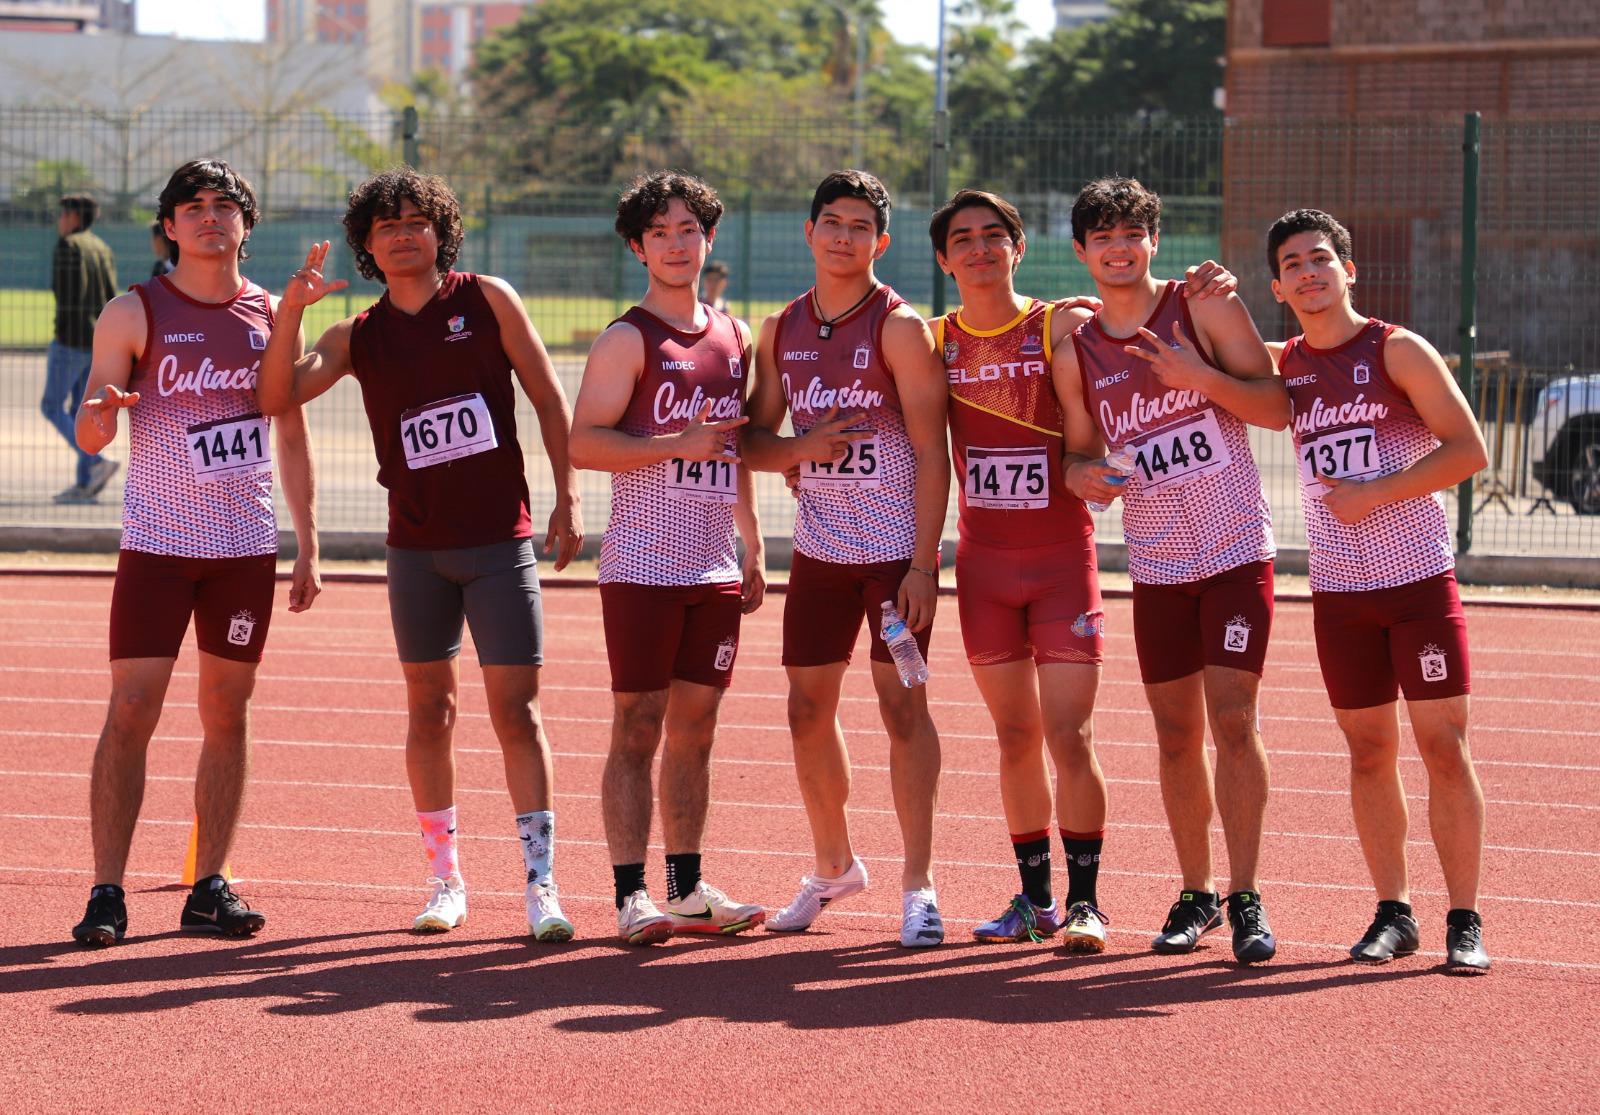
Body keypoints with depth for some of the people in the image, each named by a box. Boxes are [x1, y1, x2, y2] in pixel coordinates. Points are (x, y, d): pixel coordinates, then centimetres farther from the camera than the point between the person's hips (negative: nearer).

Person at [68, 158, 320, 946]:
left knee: (227, 713, 4)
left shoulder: (272, 316, 8)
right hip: (157, 544, -3)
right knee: (131, 711, -8)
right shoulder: (133, 314, -1)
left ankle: (209, 889, 10)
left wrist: (308, 545, 9)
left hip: (247, 547, 3)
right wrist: (101, 412, -27)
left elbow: (292, 438, 14)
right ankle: (107, 893, -5)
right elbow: (90, 436, -3)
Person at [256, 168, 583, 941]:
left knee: (517, 711, -8)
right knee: (429, 708, 9)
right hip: (417, 548, 3)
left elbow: (548, 397, 4)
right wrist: (290, 310, -20)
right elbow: (278, 396, -8)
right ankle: (444, 877, 19)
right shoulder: (358, 336, 5)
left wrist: (567, 496, -2)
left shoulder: (488, 300, 1)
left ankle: (540, 883, -9)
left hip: (502, 541, -3)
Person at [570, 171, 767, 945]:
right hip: (642, 567, -6)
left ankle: (688, 888, 15)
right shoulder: (628, 341, -5)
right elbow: (584, 444, -12)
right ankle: (631, 896, -4)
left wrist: (753, 551, 21)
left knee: (694, 729, 9)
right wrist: (678, 444, -21)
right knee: (637, 729, -4)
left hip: (715, 569, 6)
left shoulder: (734, 337, 14)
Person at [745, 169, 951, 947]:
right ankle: (833, 866, 25)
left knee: (903, 702, -5)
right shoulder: (781, 332, 8)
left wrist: (923, 563, -17)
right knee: (809, 706, 8)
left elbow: (931, 452, -11)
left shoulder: (899, 329, -8)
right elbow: (756, 441, 11)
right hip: (819, 547, 5)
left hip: (897, 548, -5)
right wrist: (804, 448, -12)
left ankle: (917, 884, 0)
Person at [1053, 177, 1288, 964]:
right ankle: (1195, 894, 20)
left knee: (1232, 723, -10)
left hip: (1236, 552, -3)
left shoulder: (1206, 308, -4)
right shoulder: (1076, 354, 5)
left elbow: (1277, 408, -6)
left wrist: (1202, 376, -21)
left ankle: (1246, 899, -6)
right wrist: (1081, 474, -9)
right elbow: (1082, 450, 14)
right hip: (1156, 566, 4)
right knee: (1176, 735, 8)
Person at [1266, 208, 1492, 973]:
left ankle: (1465, 922, -1)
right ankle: (1393, 914, 14)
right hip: (1338, 588, 4)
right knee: (1369, 751, 6)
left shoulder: (1396, 350, -4)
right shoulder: (1283, 366, 8)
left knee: (1444, 745, -5)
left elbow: (1469, 449, -8)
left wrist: (1376, 493, -15)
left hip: (1419, 577, -4)